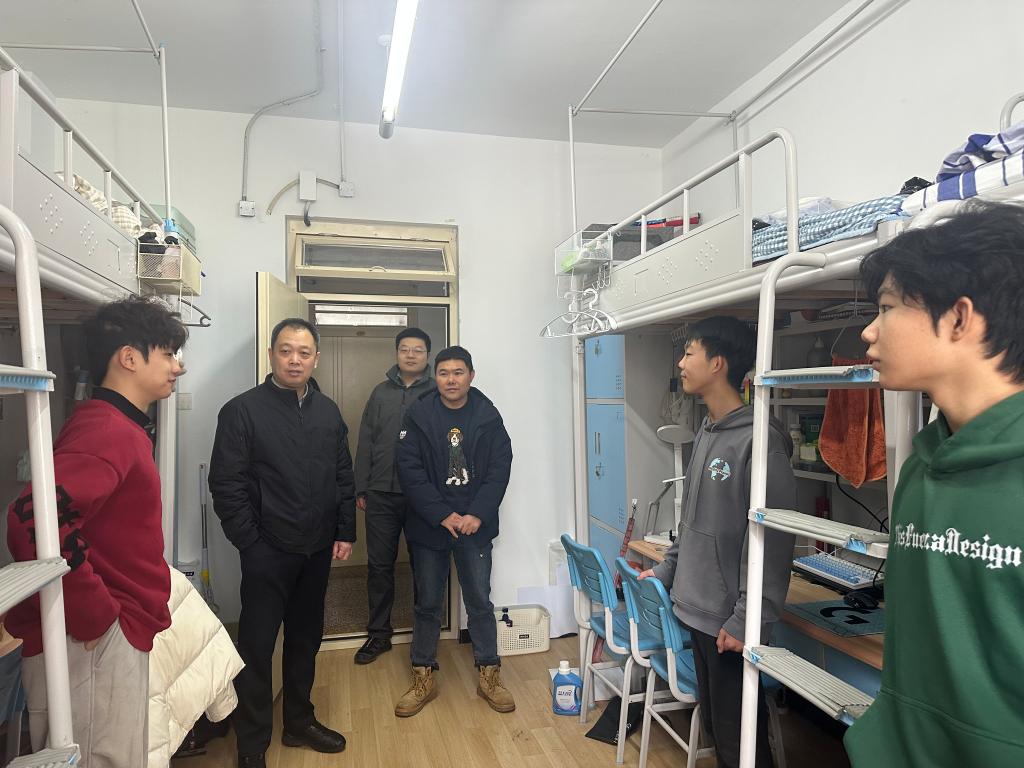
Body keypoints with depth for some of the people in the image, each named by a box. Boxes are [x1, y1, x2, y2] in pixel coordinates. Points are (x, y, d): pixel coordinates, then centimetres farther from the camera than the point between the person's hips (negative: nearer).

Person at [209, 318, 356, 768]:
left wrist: (345, 532, 5)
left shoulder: (328, 411, 6)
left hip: (318, 550, 5)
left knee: (305, 639, 17)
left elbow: (344, 477, 10)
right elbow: (226, 485, -10)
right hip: (268, 551, -5)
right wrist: (250, 543, -11)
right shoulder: (243, 410, -9)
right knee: (256, 646, 5)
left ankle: (298, 722, 36)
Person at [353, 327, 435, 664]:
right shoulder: (381, 392, 9)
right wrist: (361, 488, 5)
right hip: (381, 495, 3)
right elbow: (365, 443, 10)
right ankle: (379, 633, 26)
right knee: (379, 564, 10)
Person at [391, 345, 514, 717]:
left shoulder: (488, 416, -2)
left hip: (475, 524, 1)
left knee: (480, 601, 9)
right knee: (428, 603, 11)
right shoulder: (418, 415, -6)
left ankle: (489, 675, 26)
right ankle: (423, 679, 28)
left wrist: (477, 515, -14)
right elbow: (409, 470, -10)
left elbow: (500, 468, -4)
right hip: (429, 525, 0)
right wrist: (443, 515, -16)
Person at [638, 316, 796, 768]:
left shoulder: (759, 440, -18)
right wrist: (666, 570, 18)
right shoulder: (705, 433, 9)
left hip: (730, 621, -8)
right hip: (695, 609, 8)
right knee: (713, 723, 21)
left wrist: (747, 619, -19)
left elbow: (773, 541, -20)